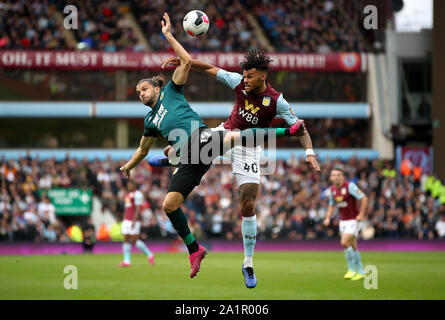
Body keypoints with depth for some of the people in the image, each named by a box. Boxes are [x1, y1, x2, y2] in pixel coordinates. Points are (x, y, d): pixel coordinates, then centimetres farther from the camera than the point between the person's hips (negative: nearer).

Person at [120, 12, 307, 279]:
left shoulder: (170, 91, 19)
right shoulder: (151, 121, 31)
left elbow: (187, 61, 8)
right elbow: (143, 150, 47)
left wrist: (169, 35, 11)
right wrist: (129, 166, 55)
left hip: (202, 137, -6)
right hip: (189, 161, 6)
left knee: (233, 137, -39)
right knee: (169, 204, -8)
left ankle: (289, 130, -33)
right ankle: (195, 250, 6)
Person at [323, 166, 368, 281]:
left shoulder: (349, 186, -17)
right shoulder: (333, 189, 4)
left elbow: (364, 198, -20)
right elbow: (332, 205, 19)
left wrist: (361, 214, -23)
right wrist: (328, 218, 4)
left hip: (354, 220, -7)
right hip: (343, 221, 7)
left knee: (344, 243, -20)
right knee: (353, 247, 9)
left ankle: (352, 269, -6)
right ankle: (360, 272, 18)